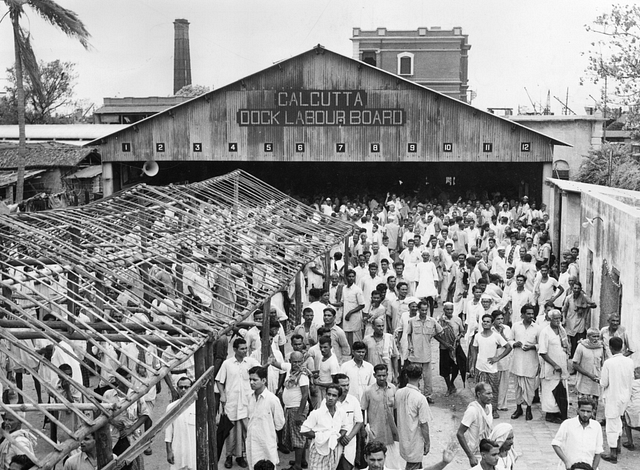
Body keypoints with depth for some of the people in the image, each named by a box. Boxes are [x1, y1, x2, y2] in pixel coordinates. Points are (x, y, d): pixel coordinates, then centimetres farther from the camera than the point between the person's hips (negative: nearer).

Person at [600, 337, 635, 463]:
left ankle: (613, 454, 9)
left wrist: (600, 381, 6)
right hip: (625, 395, 5)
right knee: (618, 420, 27)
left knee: (612, 424, 4)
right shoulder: (629, 361, -7)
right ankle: (617, 445, 35)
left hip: (612, 397, -5)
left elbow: (604, 383, -15)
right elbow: (631, 381, 3)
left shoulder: (608, 363, -21)